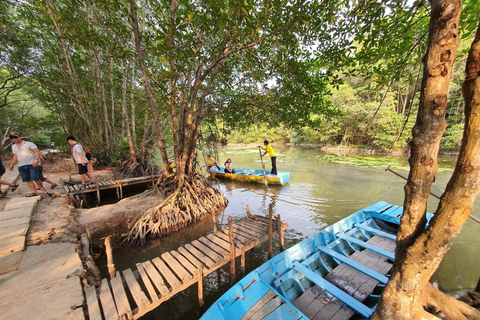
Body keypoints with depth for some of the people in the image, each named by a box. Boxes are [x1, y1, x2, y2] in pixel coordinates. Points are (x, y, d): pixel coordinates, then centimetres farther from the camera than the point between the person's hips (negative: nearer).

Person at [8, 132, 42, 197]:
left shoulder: (29, 144, -3)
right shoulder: (13, 146, 17)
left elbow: (37, 152, -11)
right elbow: (15, 156, 25)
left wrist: (36, 161, -22)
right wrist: (12, 164, 15)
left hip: (32, 164, -6)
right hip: (21, 167, 7)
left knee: (35, 178, -12)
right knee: (28, 180, 4)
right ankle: (34, 192, 8)